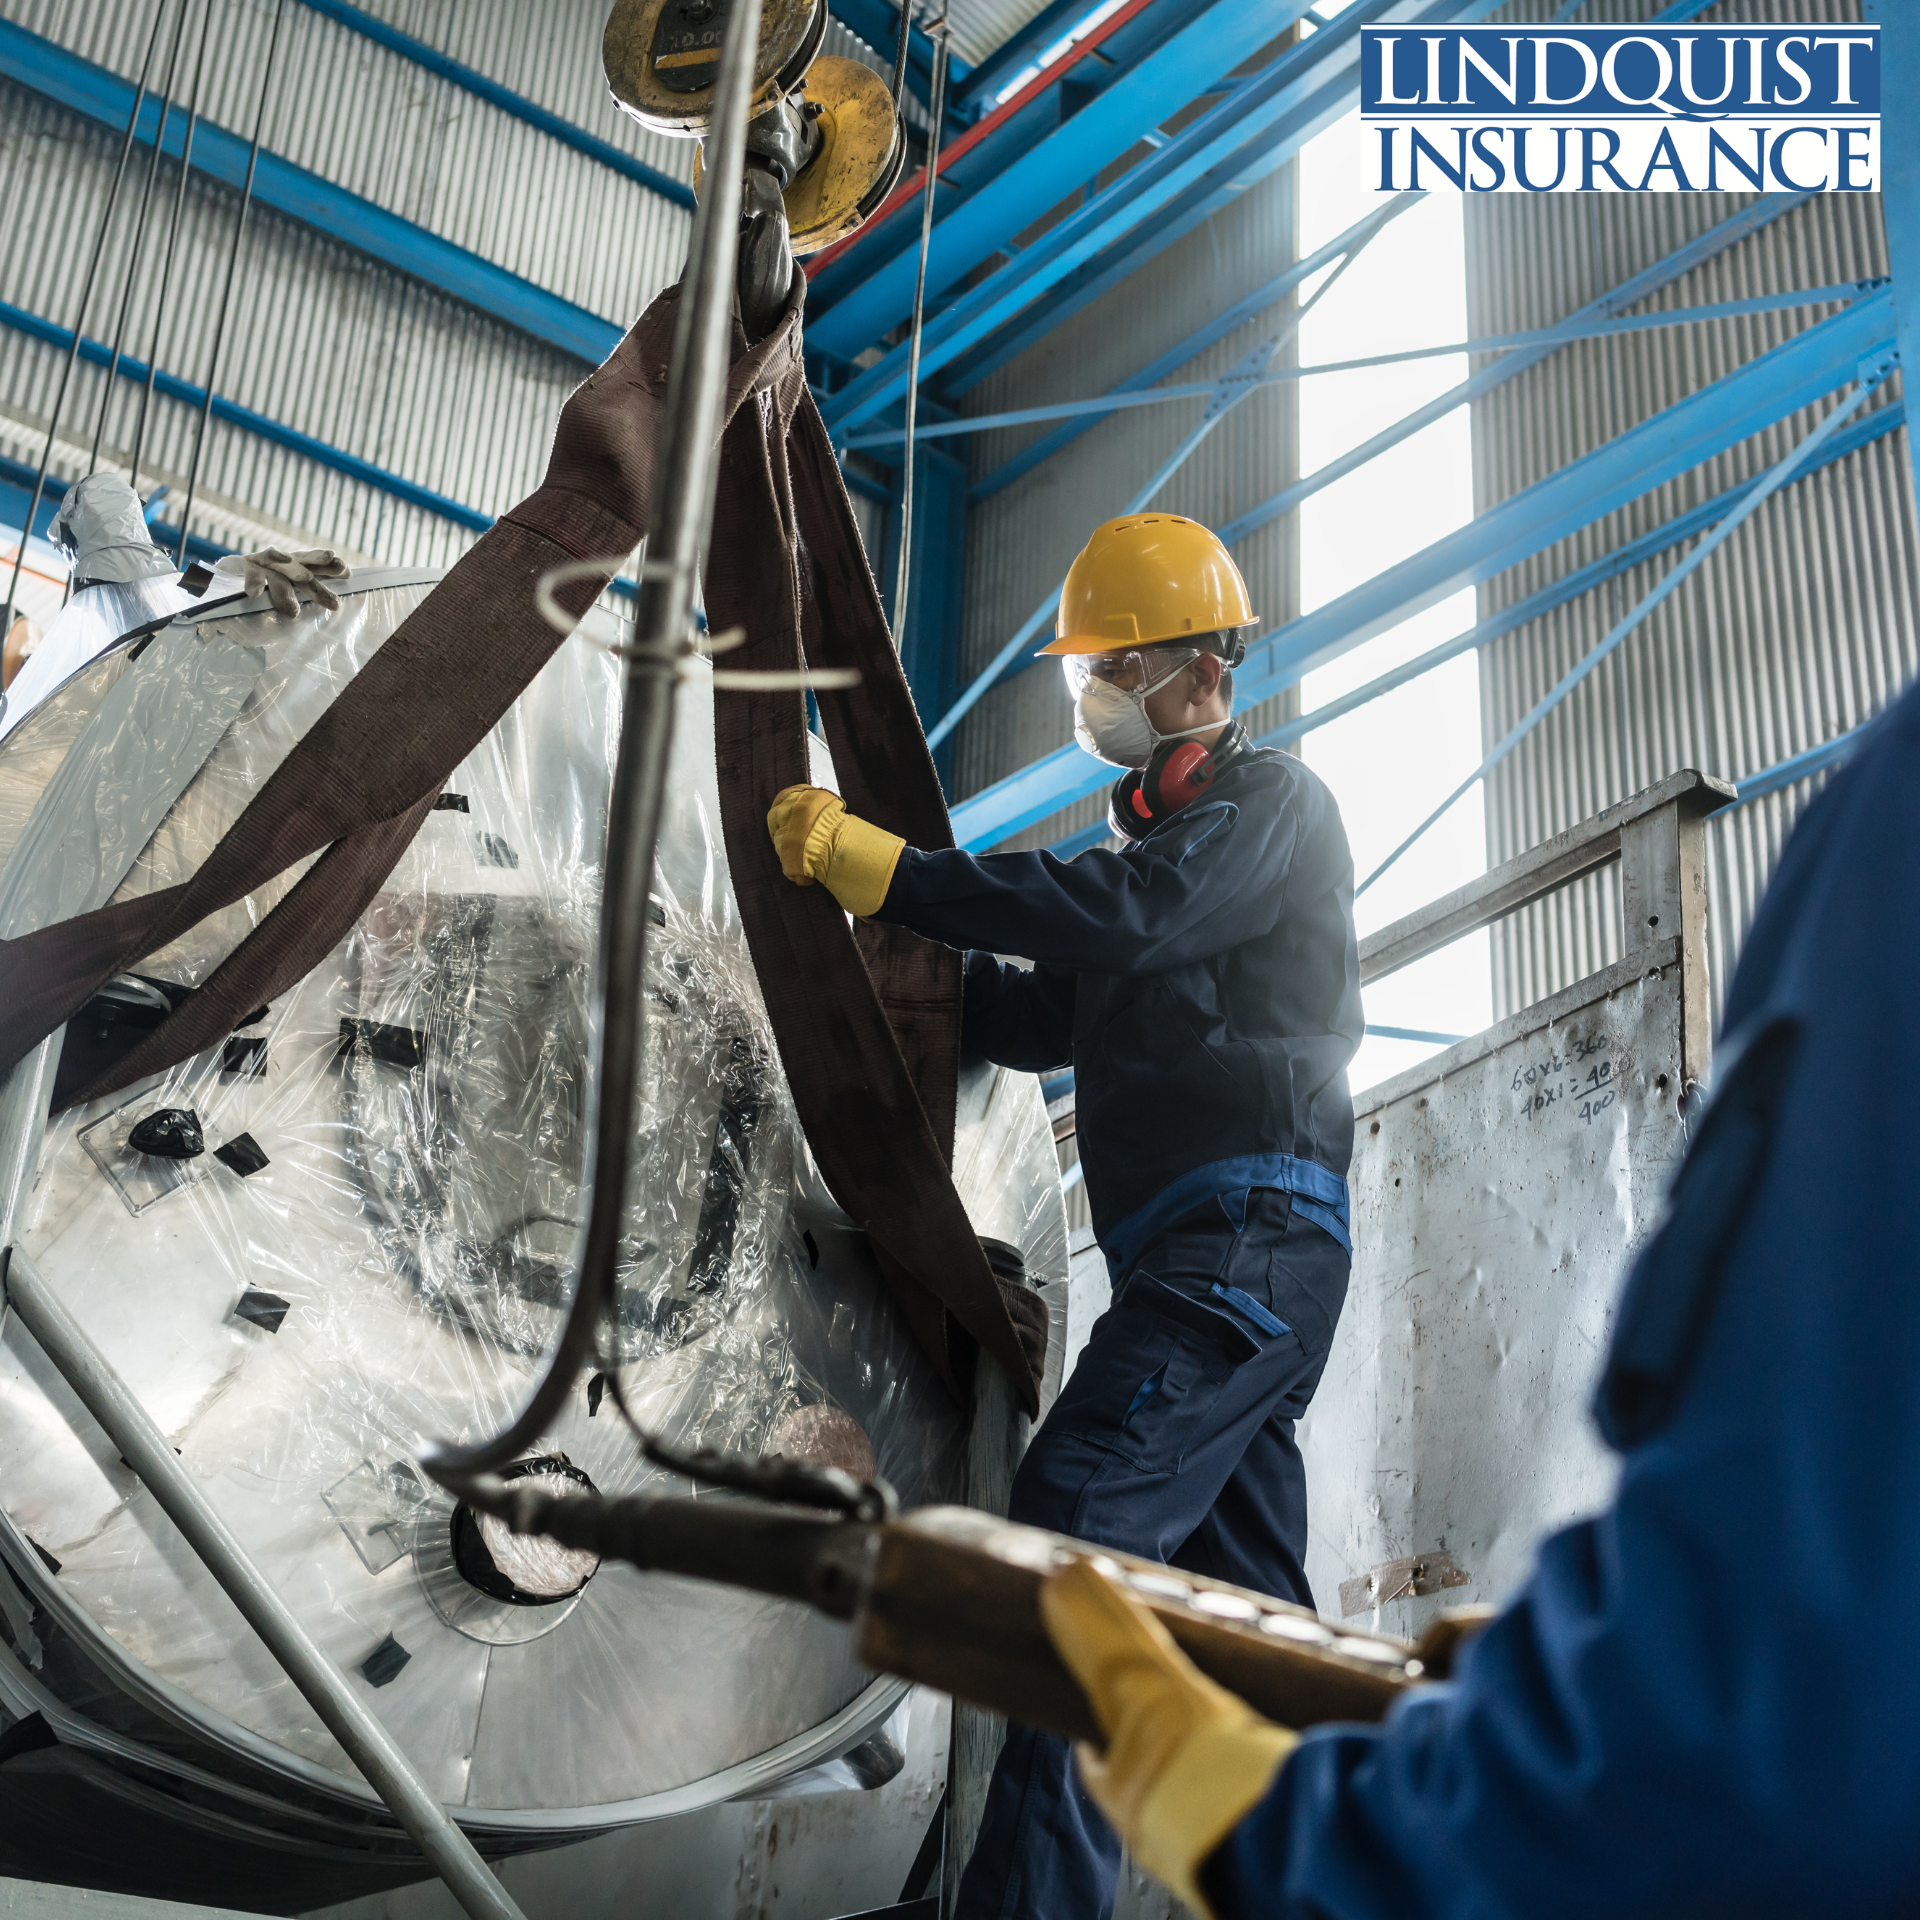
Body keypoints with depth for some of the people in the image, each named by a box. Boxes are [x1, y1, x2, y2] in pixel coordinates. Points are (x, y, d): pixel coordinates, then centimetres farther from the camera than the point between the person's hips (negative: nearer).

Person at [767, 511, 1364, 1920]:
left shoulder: (1270, 801, -2)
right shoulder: (1164, 828, 27)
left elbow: (1119, 915, -22)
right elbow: (1055, 1018, 24)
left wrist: (879, 866, -22)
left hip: (1246, 1243, -10)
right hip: (1211, 1260, 10)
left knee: (1080, 1512, -23)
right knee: (1239, 1591, 12)